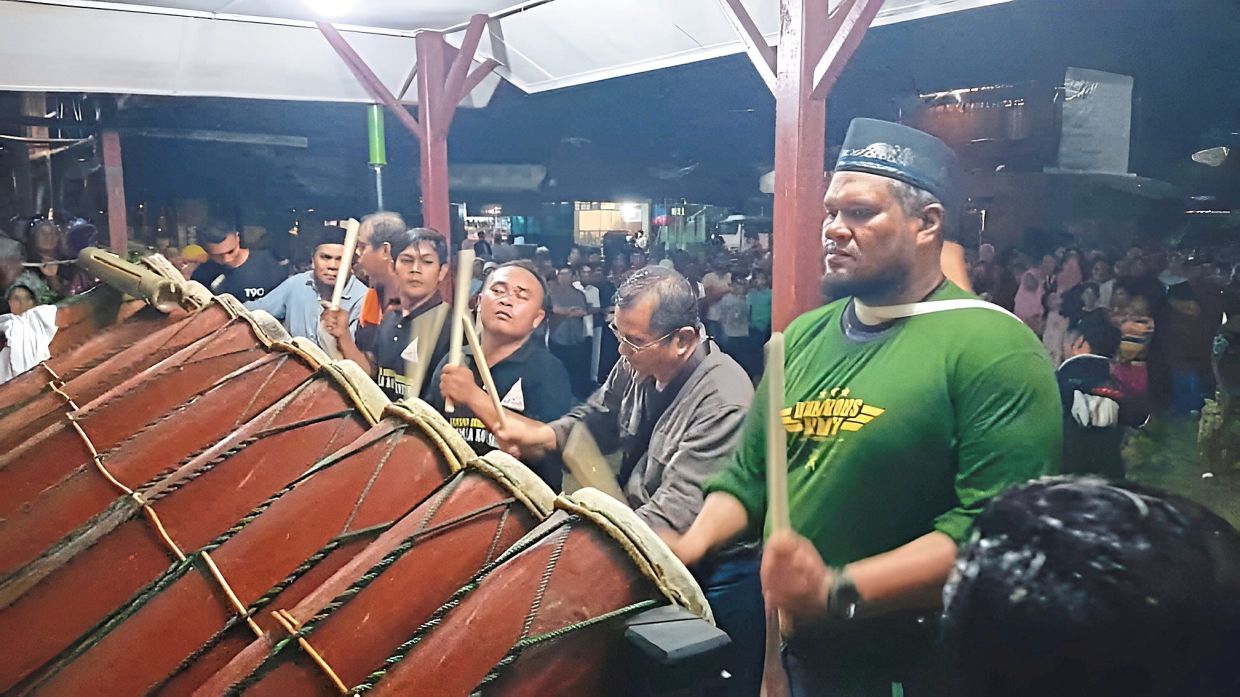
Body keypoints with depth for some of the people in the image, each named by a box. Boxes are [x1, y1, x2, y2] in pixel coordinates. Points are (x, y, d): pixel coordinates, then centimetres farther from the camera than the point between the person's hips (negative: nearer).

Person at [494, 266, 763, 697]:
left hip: (712, 576, -7)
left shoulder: (723, 402, -29)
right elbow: (599, 420, 12)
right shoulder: (637, 366, -5)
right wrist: (541, 437, -7)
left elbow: (677, 512, -32)